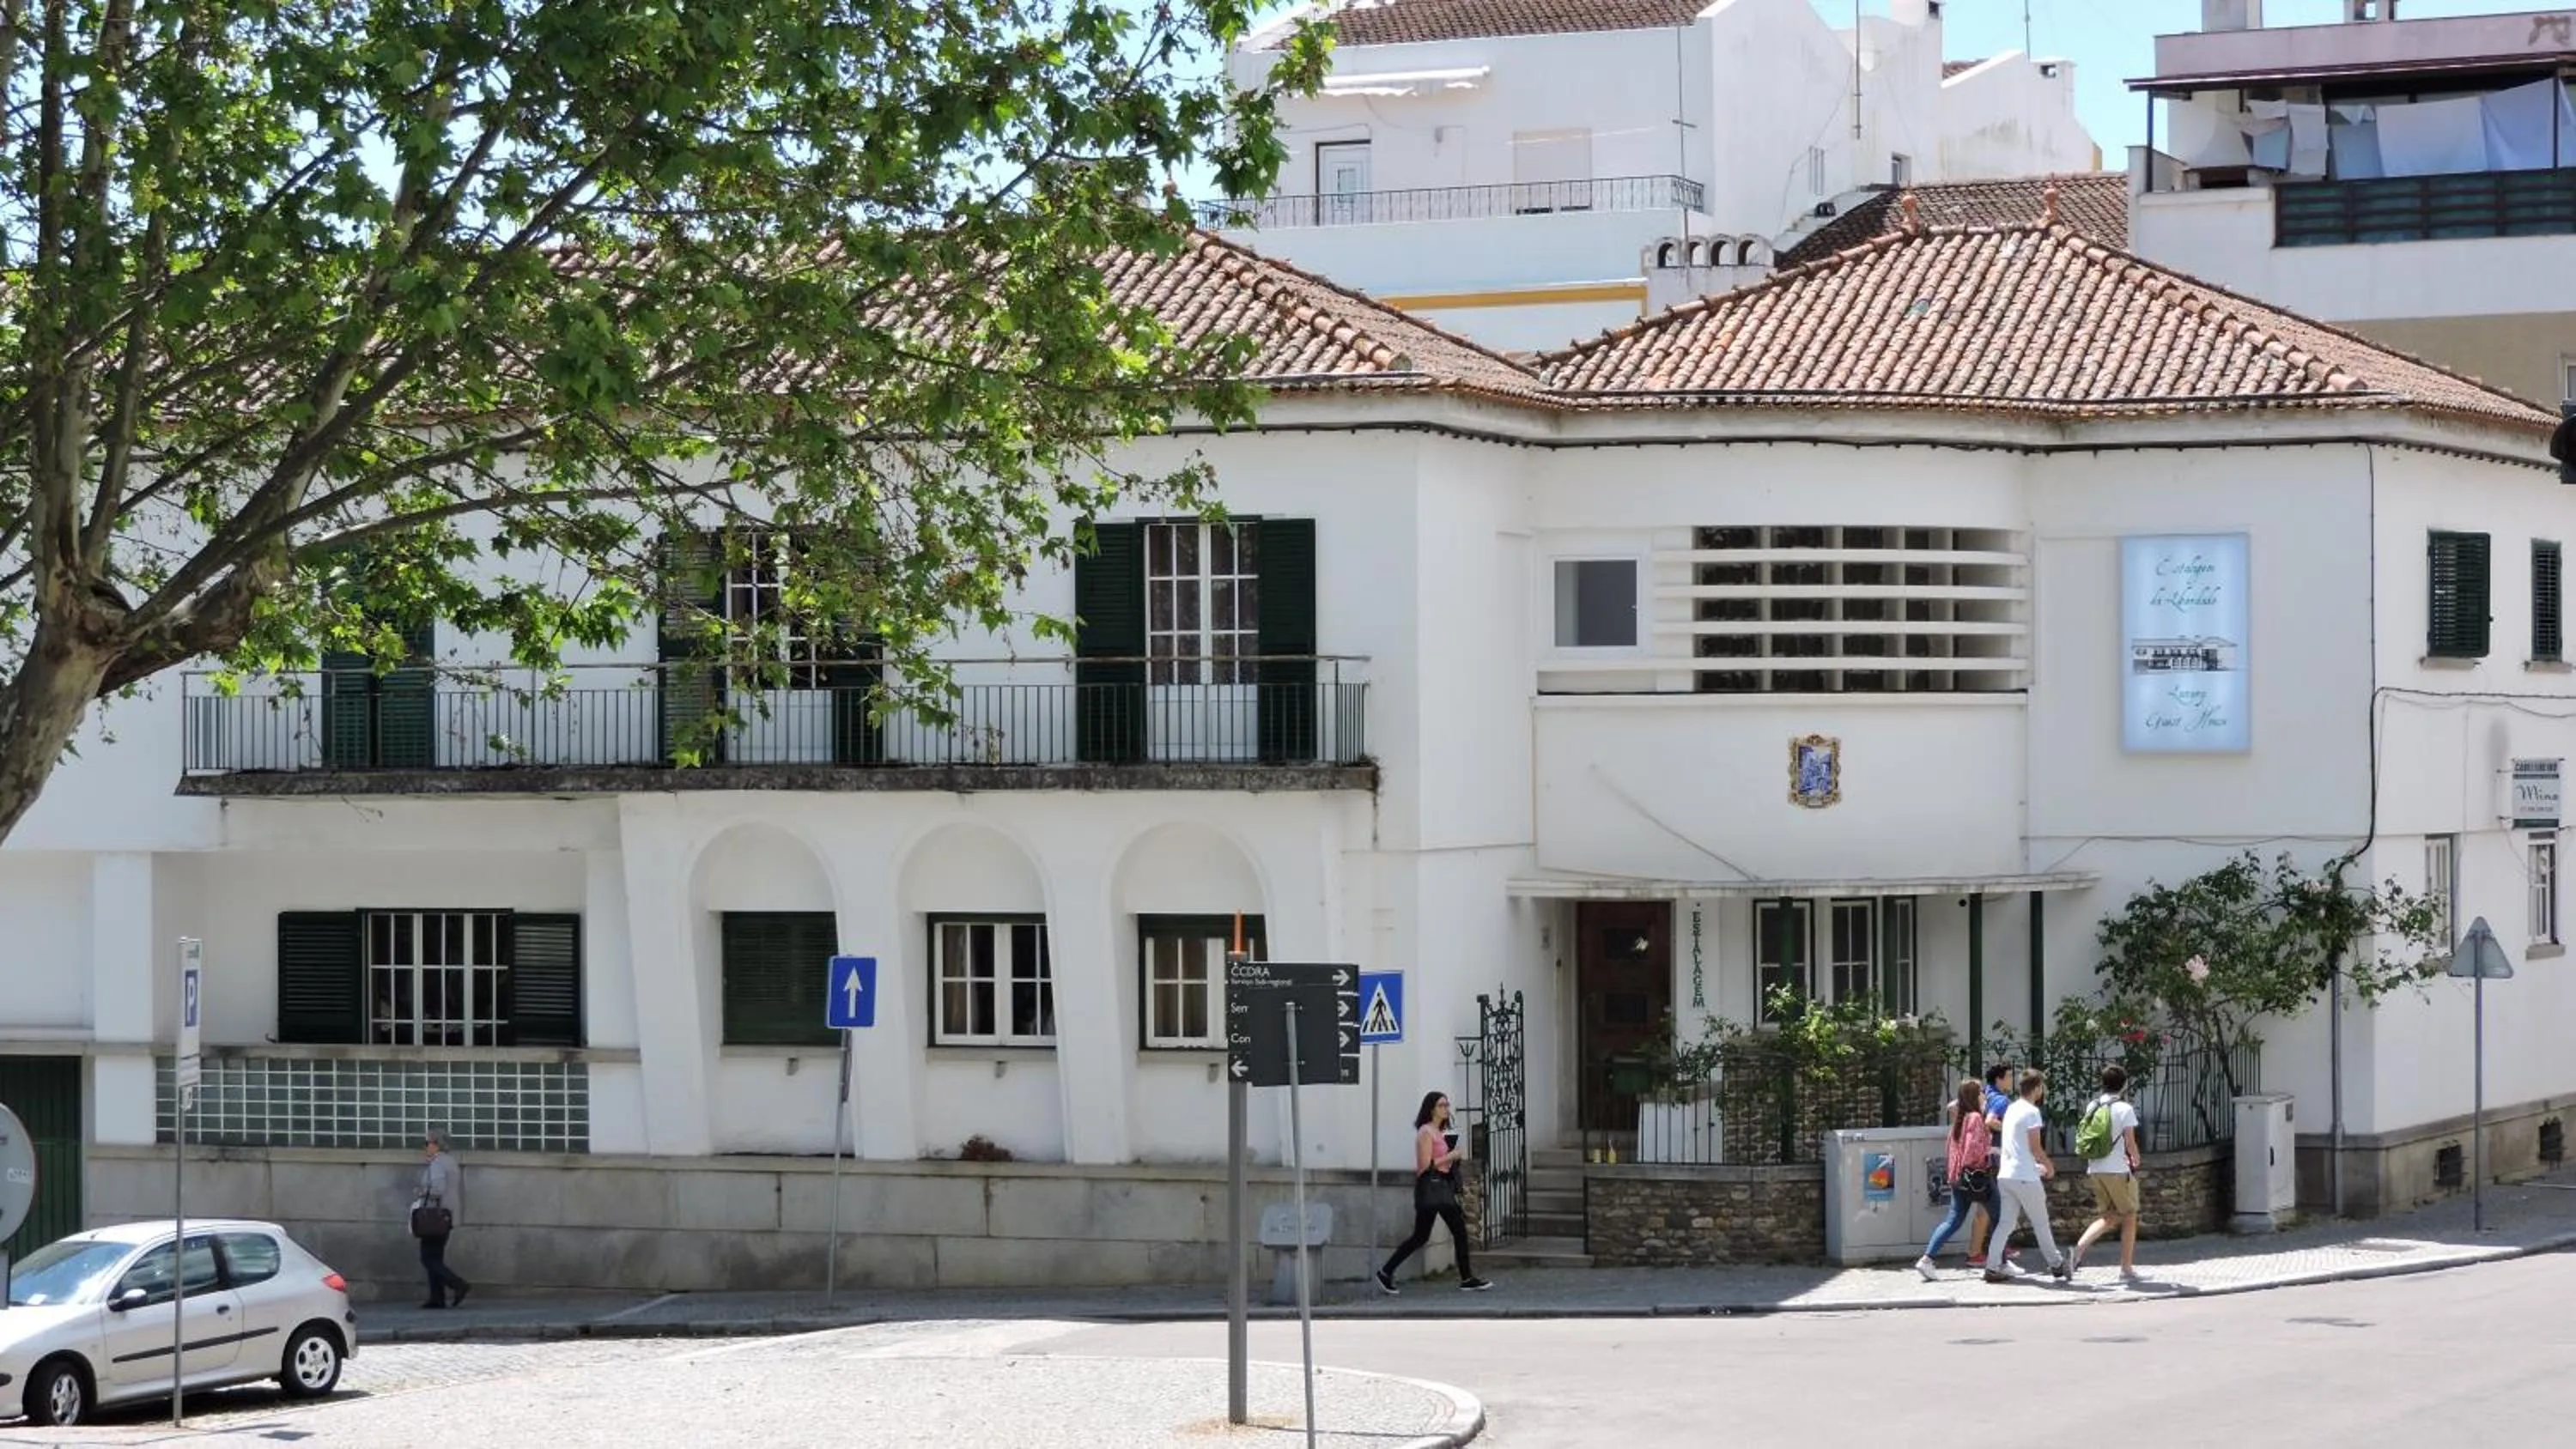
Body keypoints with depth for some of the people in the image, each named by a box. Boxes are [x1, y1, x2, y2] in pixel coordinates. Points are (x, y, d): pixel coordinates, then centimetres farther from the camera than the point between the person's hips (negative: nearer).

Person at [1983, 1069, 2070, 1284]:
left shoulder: (2011, 1109, 14)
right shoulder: (2031, 1112, -12)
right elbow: (2035, 1147, -13)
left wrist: (2037, 1165, 23)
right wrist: (2049, 1166, 4)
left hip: (2005, 1175, 7)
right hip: (2025, 1177, -7)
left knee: (2005, 1223, 5)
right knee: (2041, 1223, 6)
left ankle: (1992, 1267, -3)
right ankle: (2056, 1265, 17)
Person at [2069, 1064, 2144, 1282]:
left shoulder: (2092, 1107, 7)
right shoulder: (2124, 1109, -10)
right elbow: (2130, 1143, -11)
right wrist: (2136, 1159, 12)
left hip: (2095, 1170, 6)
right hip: (2118, 1170, -6)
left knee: (2109, 1218, 16)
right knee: (2129, 1217, 10)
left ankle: (2078, 1250, -6)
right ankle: (2127, 1269, 10)